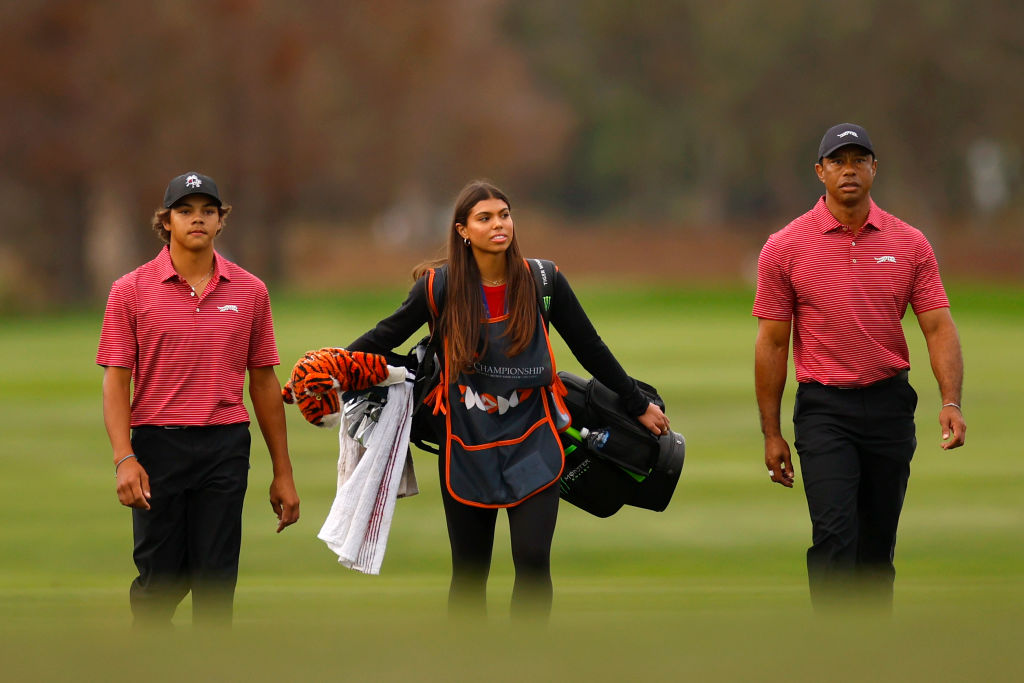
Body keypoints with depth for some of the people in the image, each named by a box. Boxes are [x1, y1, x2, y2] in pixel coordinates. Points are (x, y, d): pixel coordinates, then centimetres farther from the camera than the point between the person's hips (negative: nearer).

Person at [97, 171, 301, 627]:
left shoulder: (249, 291, 7)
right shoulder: (132, 290, 0)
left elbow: (263, 382, 11)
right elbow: (116, 380, -1)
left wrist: (283, 473, 10)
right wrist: (124, 457, -14)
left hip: (225, 447, 1)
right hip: (158, 446, -1)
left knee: (215, 584, 1)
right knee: (159, 581, 3)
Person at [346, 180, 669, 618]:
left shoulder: (542, 282, -4)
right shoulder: (440, 287, -6)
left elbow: (590, 349, 7)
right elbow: (387, 335, 5)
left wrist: (638, 405, 14)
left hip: (530, 445, 0)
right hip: (467, 447, 0)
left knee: (532, 560, -13)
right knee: (468, 572, 7)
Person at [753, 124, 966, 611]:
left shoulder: (910, 244, 2)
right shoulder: (785, 249, -4)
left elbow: (939, 327, -1)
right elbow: (772, 343, 0)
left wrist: (951, 402, -16)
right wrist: (771, 433, -1)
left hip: (890, 405, 3)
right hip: (824, 410, -3)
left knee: (879, 541, 11)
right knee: (835, 534, -16)